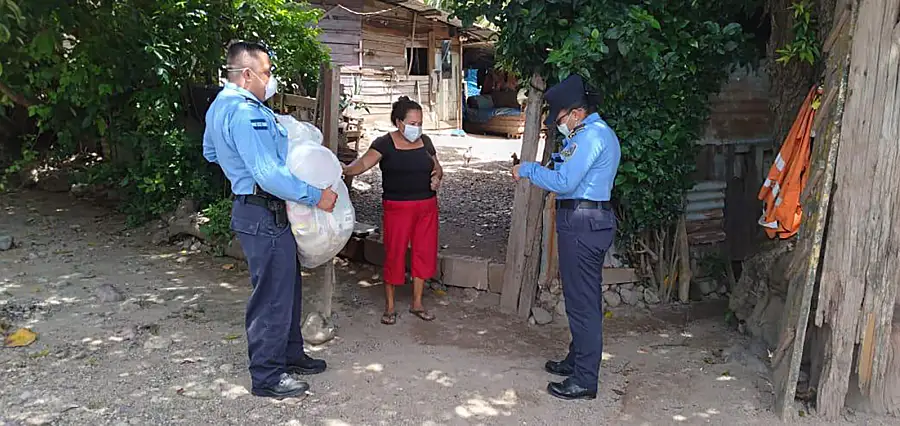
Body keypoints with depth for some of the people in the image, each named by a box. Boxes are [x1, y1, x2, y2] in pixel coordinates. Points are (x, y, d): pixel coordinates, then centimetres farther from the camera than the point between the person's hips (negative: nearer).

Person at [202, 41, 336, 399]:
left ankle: (290, 355, 34)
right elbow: (270, 176, -29)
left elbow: (210, 151, 28)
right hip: (265, 216, -11)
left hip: (252, 207, 11)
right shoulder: (245, 113, -23)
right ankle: (267, 376, 14)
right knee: (273, 295, 1)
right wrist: (316, 197, -22)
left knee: (287, 287, 20)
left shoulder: (221, 105, 12)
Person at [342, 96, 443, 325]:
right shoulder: (385, 143, -8)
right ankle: (389, 306, 15)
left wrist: (437, 177, -4)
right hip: (398, 207, -5)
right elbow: (364, 162, -22)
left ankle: (417, 303, 23)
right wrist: (346, 170, -41)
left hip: (427, 206, 5)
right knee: (394, 254, -1)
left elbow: (438, 168, 19)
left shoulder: (425, 141, 8)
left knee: (425, 252, 8)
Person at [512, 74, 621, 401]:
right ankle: (577, 361, 32)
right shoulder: (601, 132, 17)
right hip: (592, 218, 11)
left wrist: (527, 170, -10)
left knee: (582, 301, -5)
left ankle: (584, 381, 3)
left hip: (582, 223, -11)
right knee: (585, 298, 18)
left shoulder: (590, 136, -16)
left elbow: (564, 183, -22)